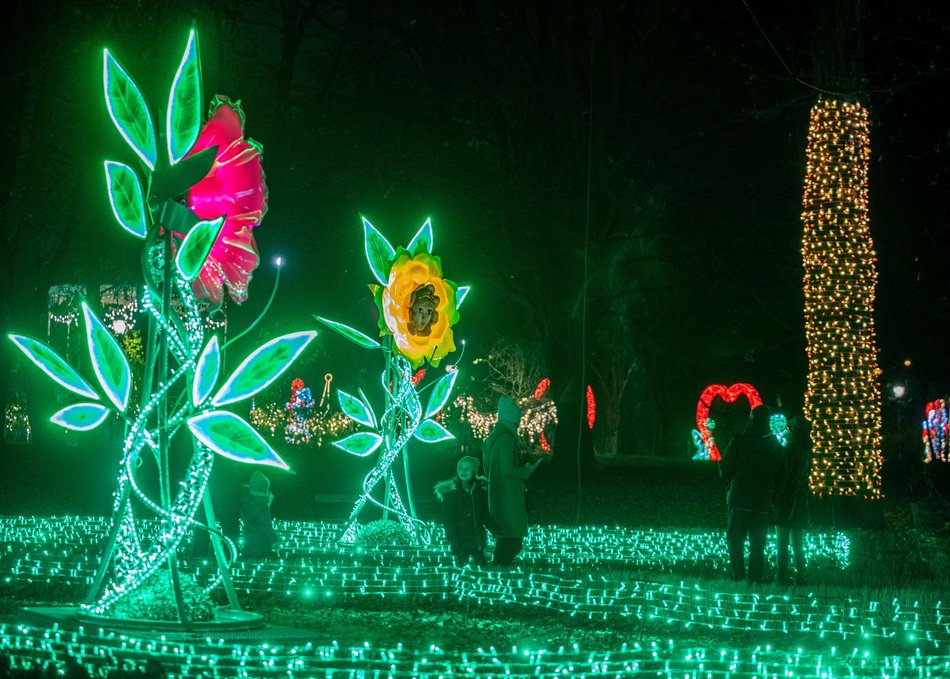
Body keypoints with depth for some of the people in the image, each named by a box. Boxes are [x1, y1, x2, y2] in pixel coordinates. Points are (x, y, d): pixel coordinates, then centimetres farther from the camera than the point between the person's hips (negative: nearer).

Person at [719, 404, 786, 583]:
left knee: (735, 543, 3)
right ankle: (756, 581, 4)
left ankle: (739, 579, -7)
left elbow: (725, 473, -4)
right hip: (763, 505, 3)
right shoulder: (777, 448, 6)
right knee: (757, 548, 8)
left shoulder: (739, 442, -7)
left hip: (740, 503, -3)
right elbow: (780, 480, 12)